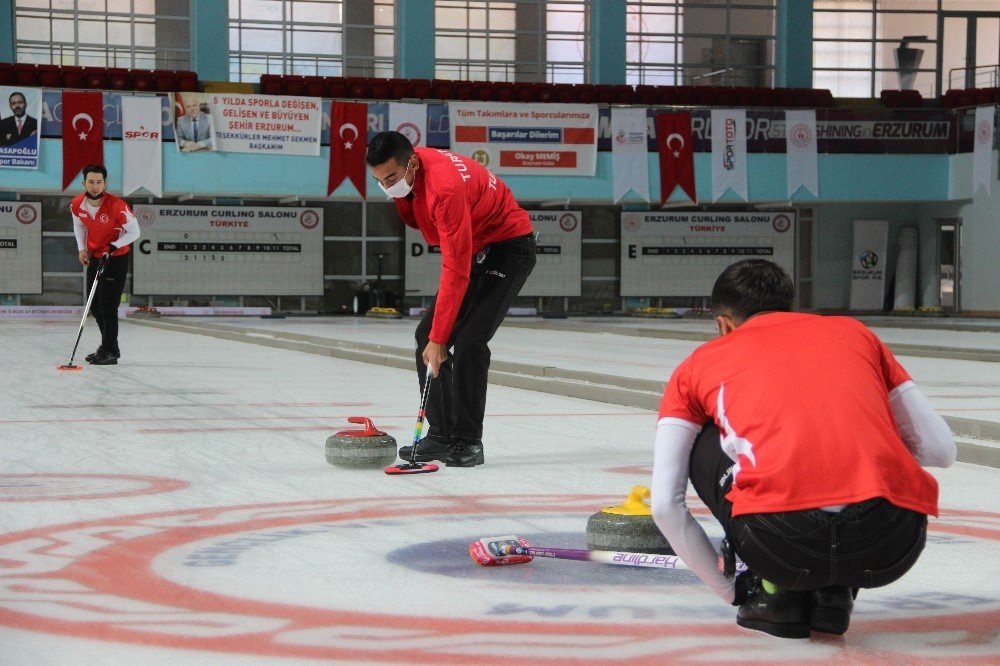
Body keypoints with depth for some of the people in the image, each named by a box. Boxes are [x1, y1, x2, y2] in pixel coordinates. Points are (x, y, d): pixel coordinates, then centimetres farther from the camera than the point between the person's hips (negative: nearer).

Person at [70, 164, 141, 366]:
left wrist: (112, 247, -22)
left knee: (107, 305, -11)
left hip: (117, 258, -6)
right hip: (94, 256, 6)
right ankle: (110, 346, 27)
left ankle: (109, 352, -4)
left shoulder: (117, 206, -26)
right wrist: (82, 248, 2)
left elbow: (134, 232, -16)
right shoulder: (76, 205, -10)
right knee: (94, 305, 12)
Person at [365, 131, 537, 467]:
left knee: (469, 341, -20)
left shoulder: (445, 188, -34)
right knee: (426, 336, 3)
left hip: (510, 247, -9)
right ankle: (441, 435, 8)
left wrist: (439, 338, -34)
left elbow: (455, 272, -34)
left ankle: (467, 442, -11)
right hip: (473, 248, 9)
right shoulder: (408, 171, -8)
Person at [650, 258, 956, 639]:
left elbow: (665, 505, 18)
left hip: (781, 543, -2)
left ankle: (775, 591, 17)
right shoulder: (854, 332, 28)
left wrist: (728, 589, 31)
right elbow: (940, 450, 24)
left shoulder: (699, 364, 24)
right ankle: (836, 592, 17)